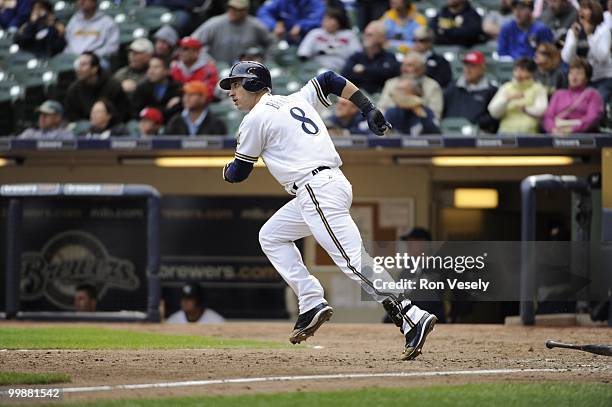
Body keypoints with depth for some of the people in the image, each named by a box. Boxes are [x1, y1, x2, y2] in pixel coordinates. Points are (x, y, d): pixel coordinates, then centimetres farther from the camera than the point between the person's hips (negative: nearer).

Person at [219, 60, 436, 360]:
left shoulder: (255, 119, 0)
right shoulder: (296, 100, 23)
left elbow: (238, 173, 6)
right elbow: (330, 80, 24)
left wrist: (224, 170, 30)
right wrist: (369, 109, 17)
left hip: (317, 189, -10)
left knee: (354, 261, -17)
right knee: (270, 236, 20)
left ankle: (412, 318, -28)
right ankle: (312, 304, 11)